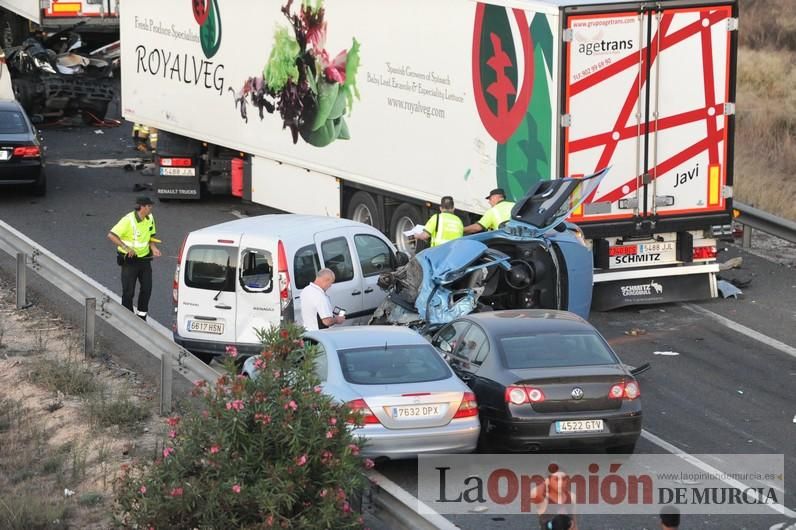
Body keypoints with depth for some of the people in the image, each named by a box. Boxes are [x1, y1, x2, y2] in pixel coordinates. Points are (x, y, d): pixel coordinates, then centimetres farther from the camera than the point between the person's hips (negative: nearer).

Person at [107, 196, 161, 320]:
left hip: (144, 258, 6)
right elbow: (111, 235, -22)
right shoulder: (128, 220, -21)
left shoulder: (150, 218, 1)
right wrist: (125, 247, -29)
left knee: (147, 288, 7)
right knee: (128, 291, -2)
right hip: (129, 259, -6)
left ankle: (141, 315, 22)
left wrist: (153, 248, -4)